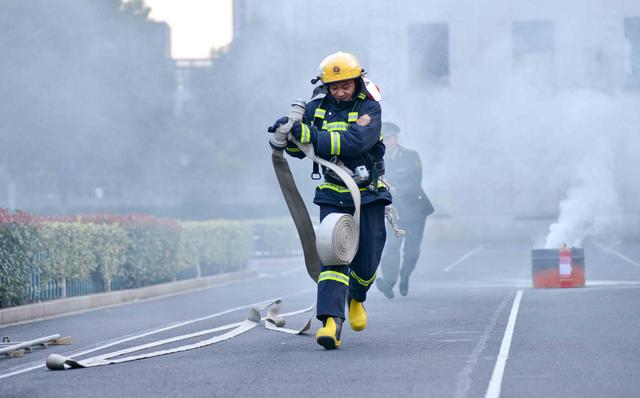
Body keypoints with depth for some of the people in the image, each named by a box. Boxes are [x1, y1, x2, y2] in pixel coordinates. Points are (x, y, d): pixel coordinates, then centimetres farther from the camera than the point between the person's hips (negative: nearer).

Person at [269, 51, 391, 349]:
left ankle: (356, 298, 39)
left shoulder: (370, 109, -11)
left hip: (368, 194, -1)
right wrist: (289, 135, -16)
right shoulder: (317, 108, 1)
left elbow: (355, 141, -29)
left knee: (367, 261, 5)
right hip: (333, 194, 1)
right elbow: (299, 151, 7)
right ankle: (331, 321, -25)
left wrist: (311, 135, -35)